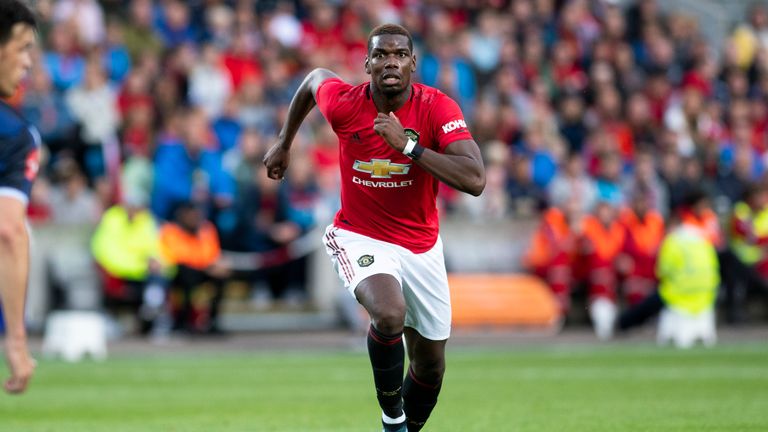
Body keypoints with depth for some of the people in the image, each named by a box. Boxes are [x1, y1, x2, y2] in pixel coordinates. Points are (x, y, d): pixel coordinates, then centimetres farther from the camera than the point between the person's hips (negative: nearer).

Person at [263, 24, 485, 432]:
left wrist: (408, 146, -35)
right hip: (361, 237, -2)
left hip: (421, 245, 2)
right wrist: (284, 143, 21)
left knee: (431, 364, 11)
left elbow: (475, 180, -29)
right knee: (389, 315, -33)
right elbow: (315, 78, 9)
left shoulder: (437, 108, -18)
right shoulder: (344, 103, -16)